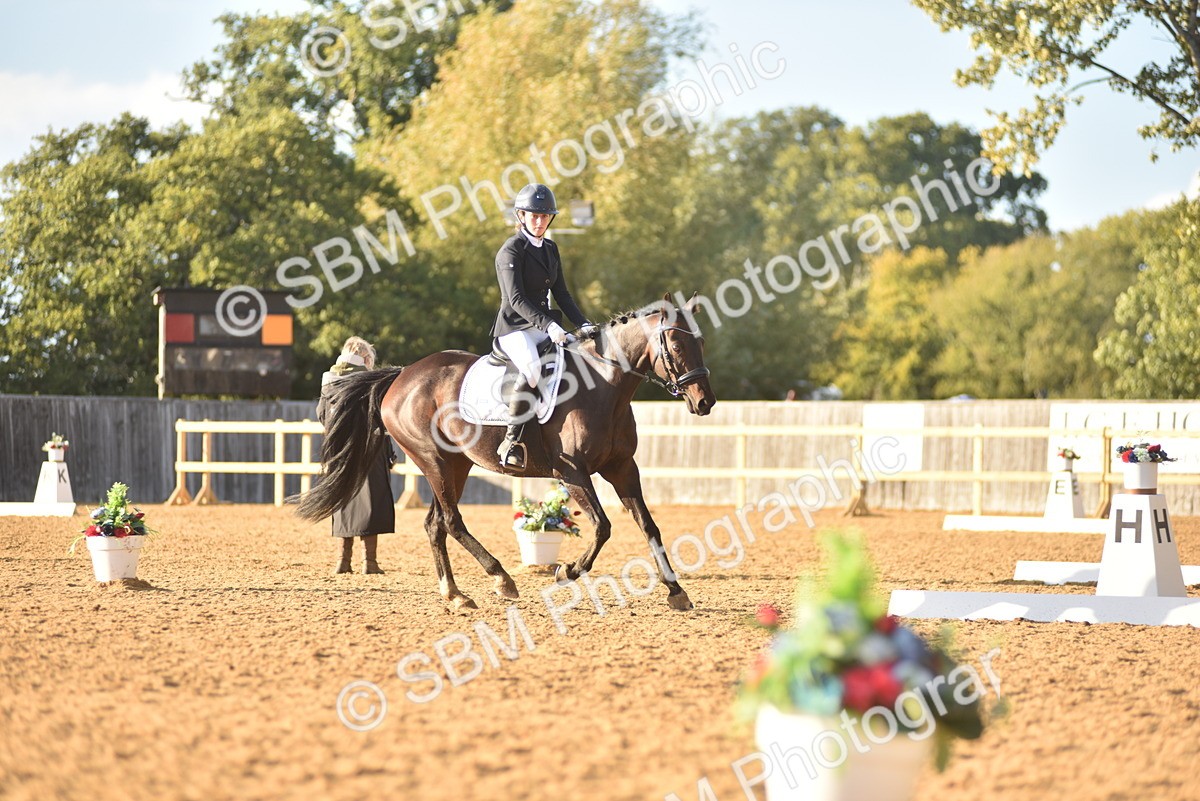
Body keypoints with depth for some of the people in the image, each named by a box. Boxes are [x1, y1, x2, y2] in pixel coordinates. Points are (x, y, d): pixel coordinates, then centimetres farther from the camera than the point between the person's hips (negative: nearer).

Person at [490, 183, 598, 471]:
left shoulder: (550, 249, 17)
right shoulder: (511, 251, -7)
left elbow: (561, 293, 19)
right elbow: (516, 299, -17)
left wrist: (583, 325, 4)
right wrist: (548, 325, -28)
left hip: (546, 326, 8)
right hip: (514, 328, -8)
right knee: (532, 367, -37)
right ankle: (511, 442, -30)